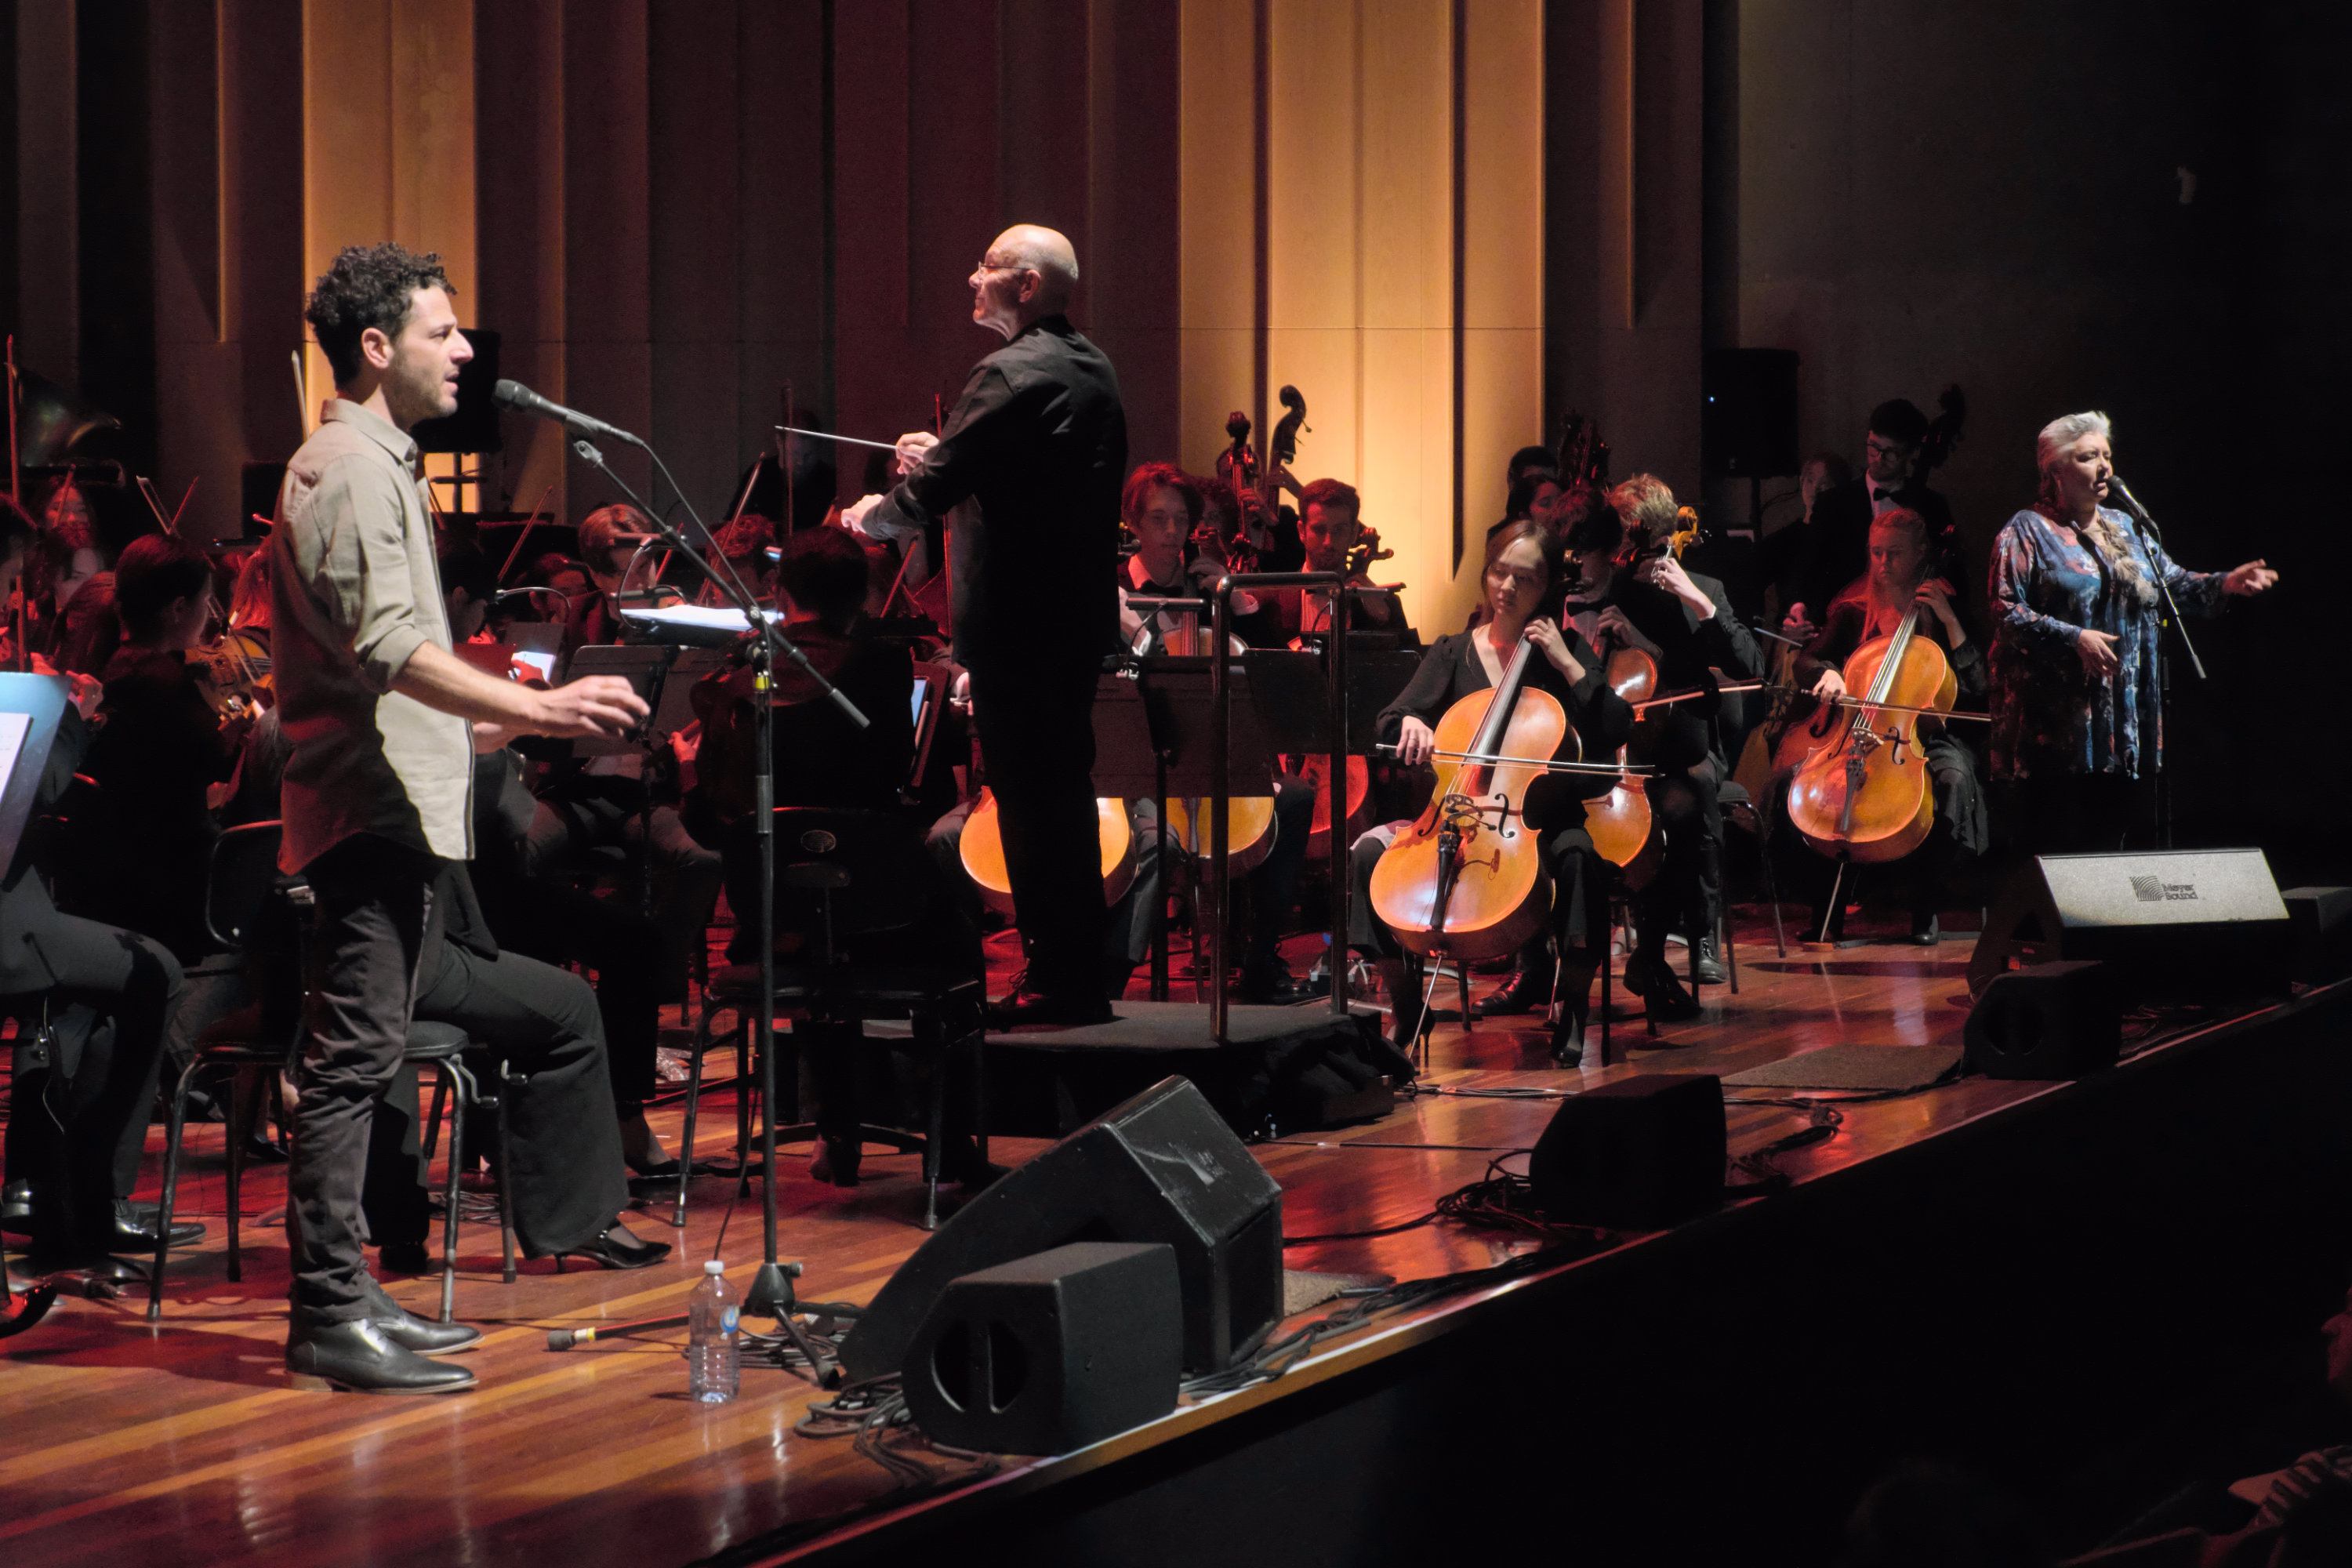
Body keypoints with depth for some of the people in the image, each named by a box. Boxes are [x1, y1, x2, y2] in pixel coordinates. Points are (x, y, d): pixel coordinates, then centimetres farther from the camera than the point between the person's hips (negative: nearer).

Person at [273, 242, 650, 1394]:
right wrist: (534, 708, -32)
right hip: (371, 809, -11)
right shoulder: (350, 471, -13)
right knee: (354, 1057, -11)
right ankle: (329, 1314, -10)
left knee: (362, 1058, 12)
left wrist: (479, 725, 34)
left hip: (396, 807, 11)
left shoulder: (375, 464, 21)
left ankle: (341, 1294, 18)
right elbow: (389, 648, -25)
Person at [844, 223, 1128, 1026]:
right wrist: (945, 455, 15)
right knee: (1063, 793, 15)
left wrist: (872, 516, 2)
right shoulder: (1093, 372, 13)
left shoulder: (1012, 375, -16)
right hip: (1080, 614, 9)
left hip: (1019, 623, -9)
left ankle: (1059, 979, 0)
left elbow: (930, 494, -18)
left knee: (1032, 800, -4)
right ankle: (1079, 974, 20)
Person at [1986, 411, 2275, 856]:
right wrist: (2073, 638, -19)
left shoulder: (2125, 528, 19)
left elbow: (2172, 583, 16)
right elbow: (2006, 613, -10)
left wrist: (2224, 584, -3)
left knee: (2112, 841, 5)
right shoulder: (2027, 532, -2)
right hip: (2055, 720, -6)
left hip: (2125, 719, 6)